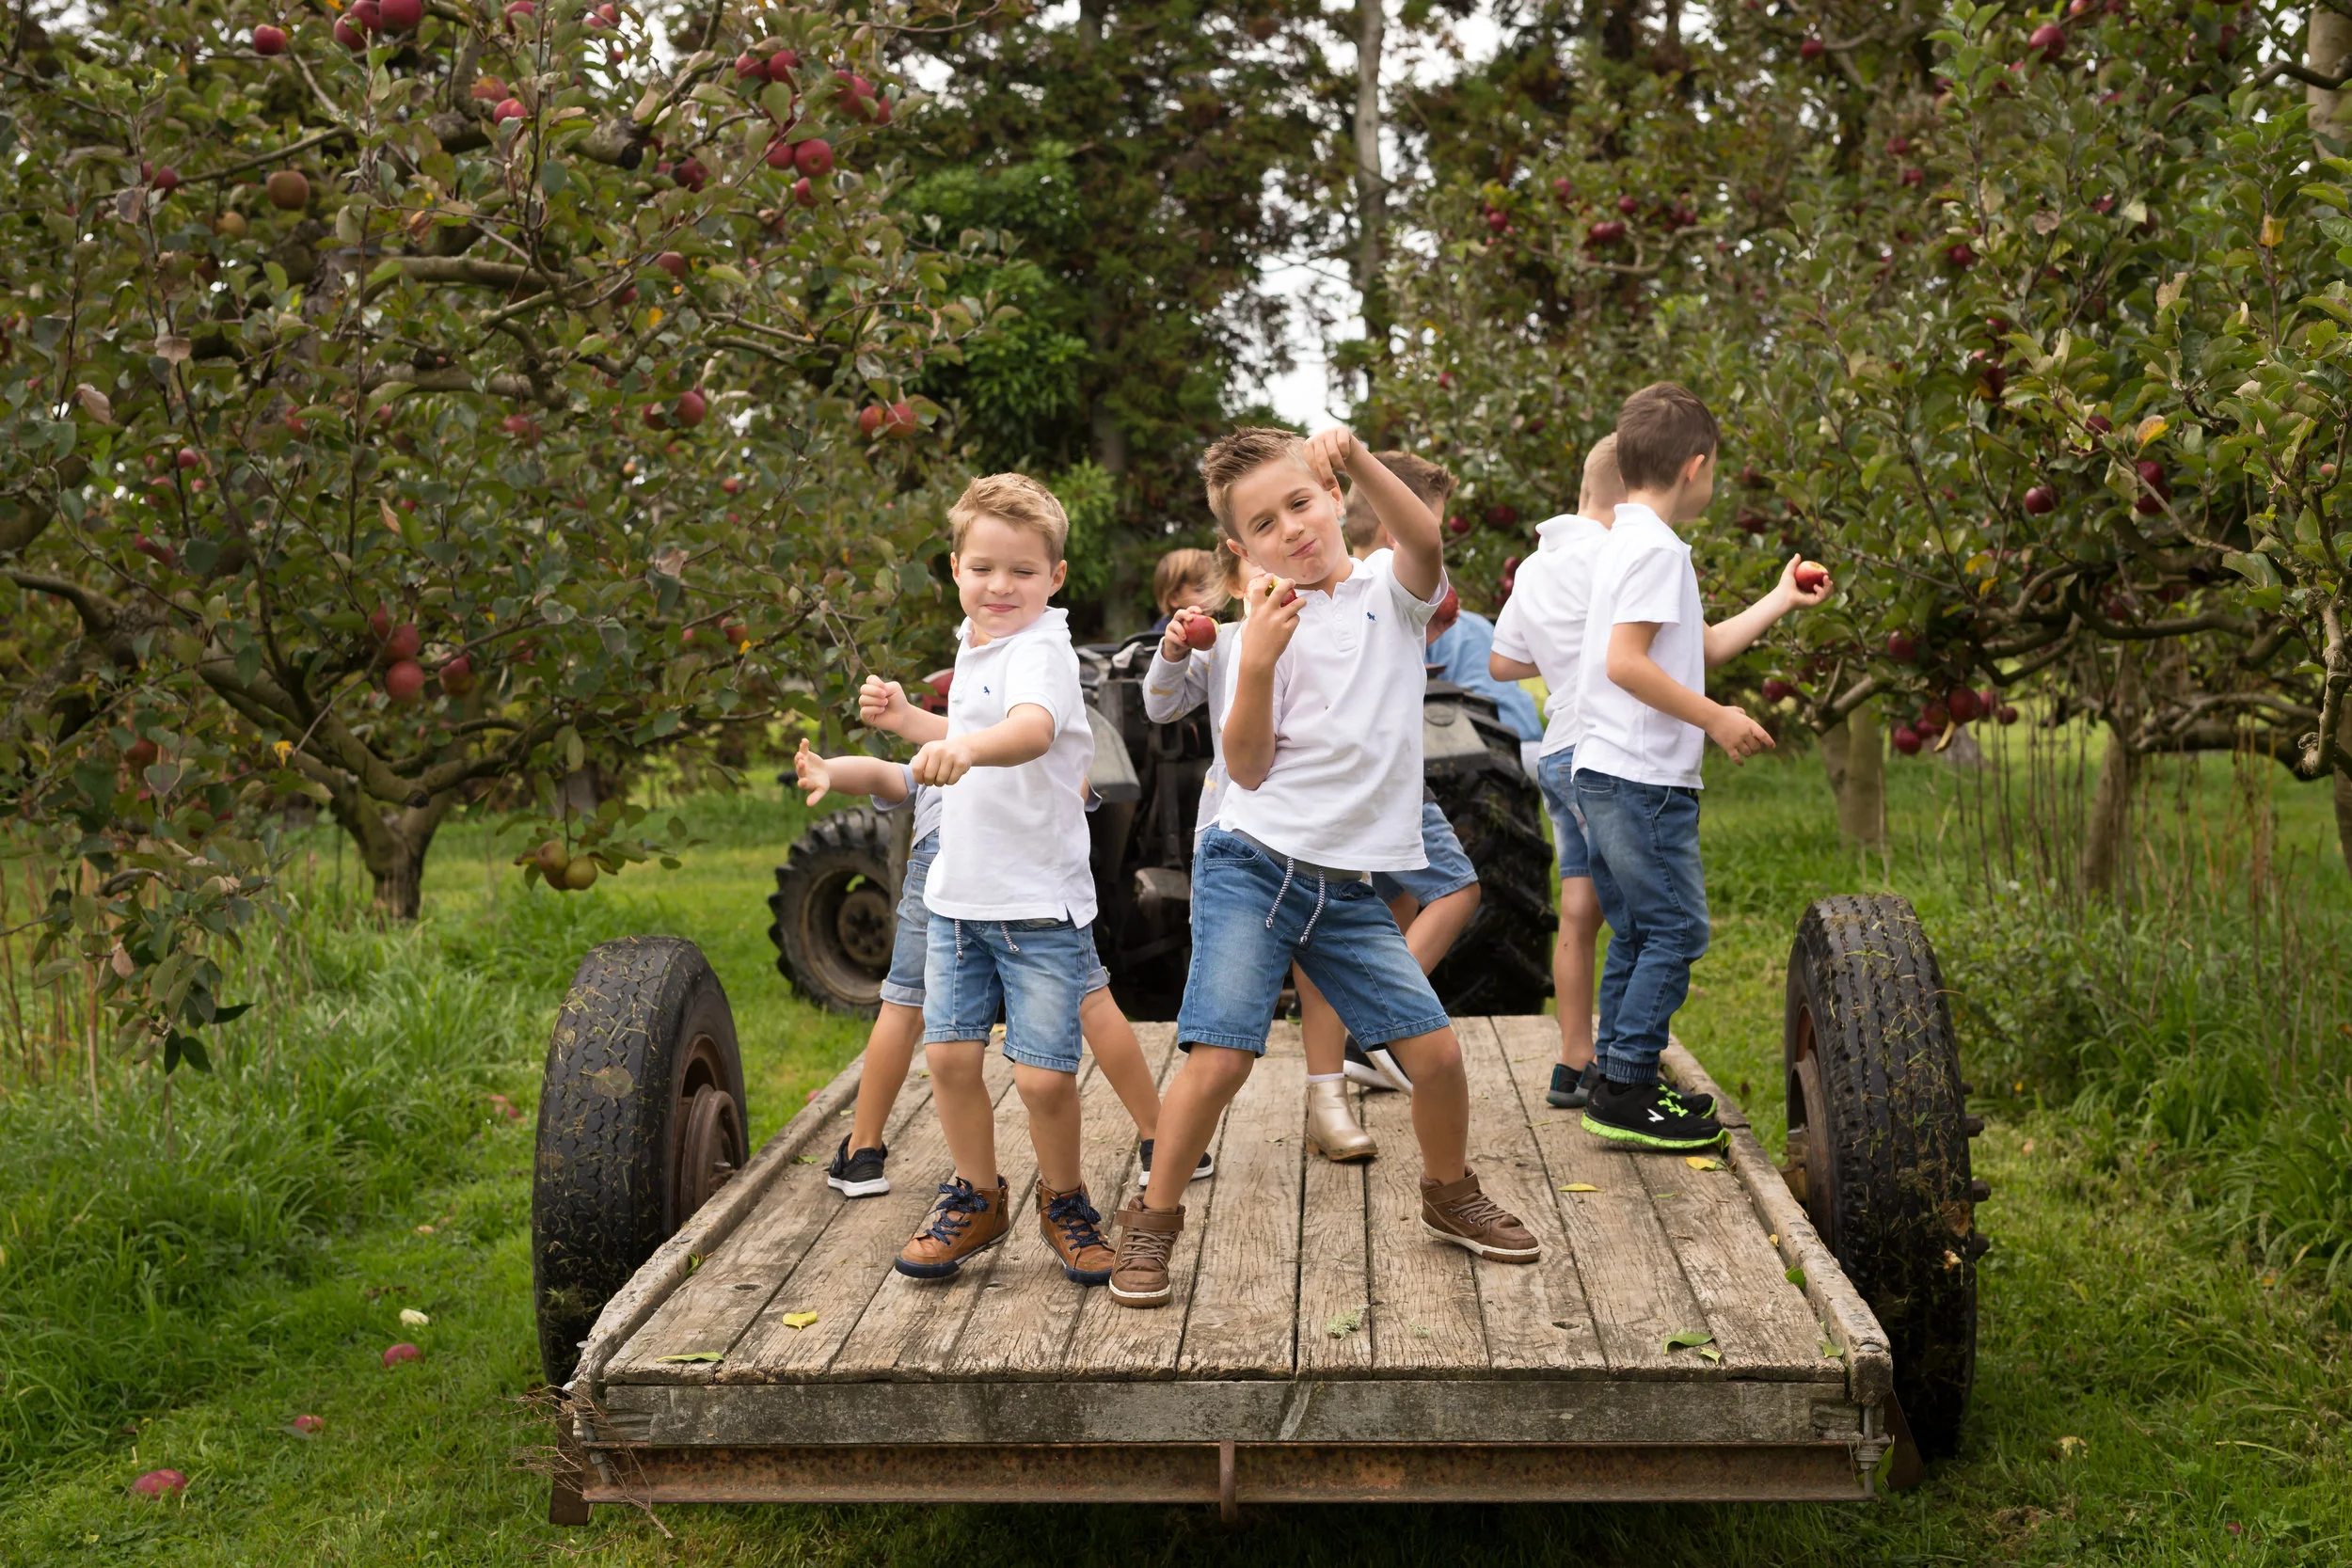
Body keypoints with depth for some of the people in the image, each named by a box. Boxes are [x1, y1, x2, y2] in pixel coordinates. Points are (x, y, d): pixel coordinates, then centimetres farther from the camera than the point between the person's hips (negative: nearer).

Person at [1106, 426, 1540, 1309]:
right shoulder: (1266, 625, 0)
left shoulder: (1390, 590, 5)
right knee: (1219, 1058, -12)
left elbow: (1423, 540, -20)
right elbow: (1247, 768, -9)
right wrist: (1258, 663, -23)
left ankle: (1449, 1195, 27)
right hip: (1253, 867, -2)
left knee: (1435, 1049, -1)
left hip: (1352, 884, 2)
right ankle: (1153, 1221, 9)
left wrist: (1359, 461, -35)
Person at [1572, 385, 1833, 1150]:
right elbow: (1625, 661, -22)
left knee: (1635, 935, 15)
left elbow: (1699, 649, 24)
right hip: (1644, 779, -10)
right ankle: (1627, 1092, -2)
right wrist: (1716, 719, -16)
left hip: (1606, 775, 10)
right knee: (1674, 931, -4)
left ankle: (1618, 1086, 20)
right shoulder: (1656, 548, -13)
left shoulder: (1624, 542, 19)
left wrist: (1781, 600, 30)